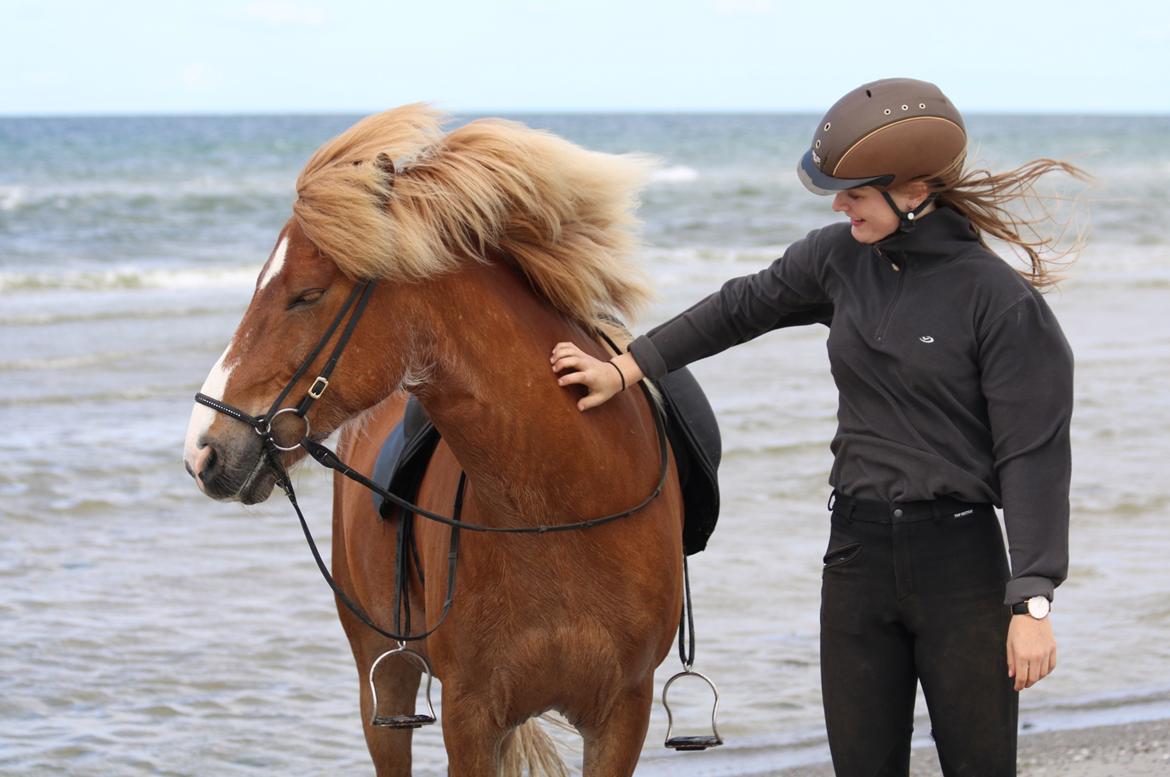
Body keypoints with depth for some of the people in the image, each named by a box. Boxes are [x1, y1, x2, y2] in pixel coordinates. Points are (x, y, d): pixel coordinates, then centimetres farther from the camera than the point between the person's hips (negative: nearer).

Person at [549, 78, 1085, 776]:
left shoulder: (1003, 302, -13)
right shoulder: (840, 259, 3)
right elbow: (743, 309, 20)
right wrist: (626, 370, 20)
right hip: (859, 555, 5)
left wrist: (1032, 603, -18)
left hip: (961, 561, -5)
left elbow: (1032, 457, -14)